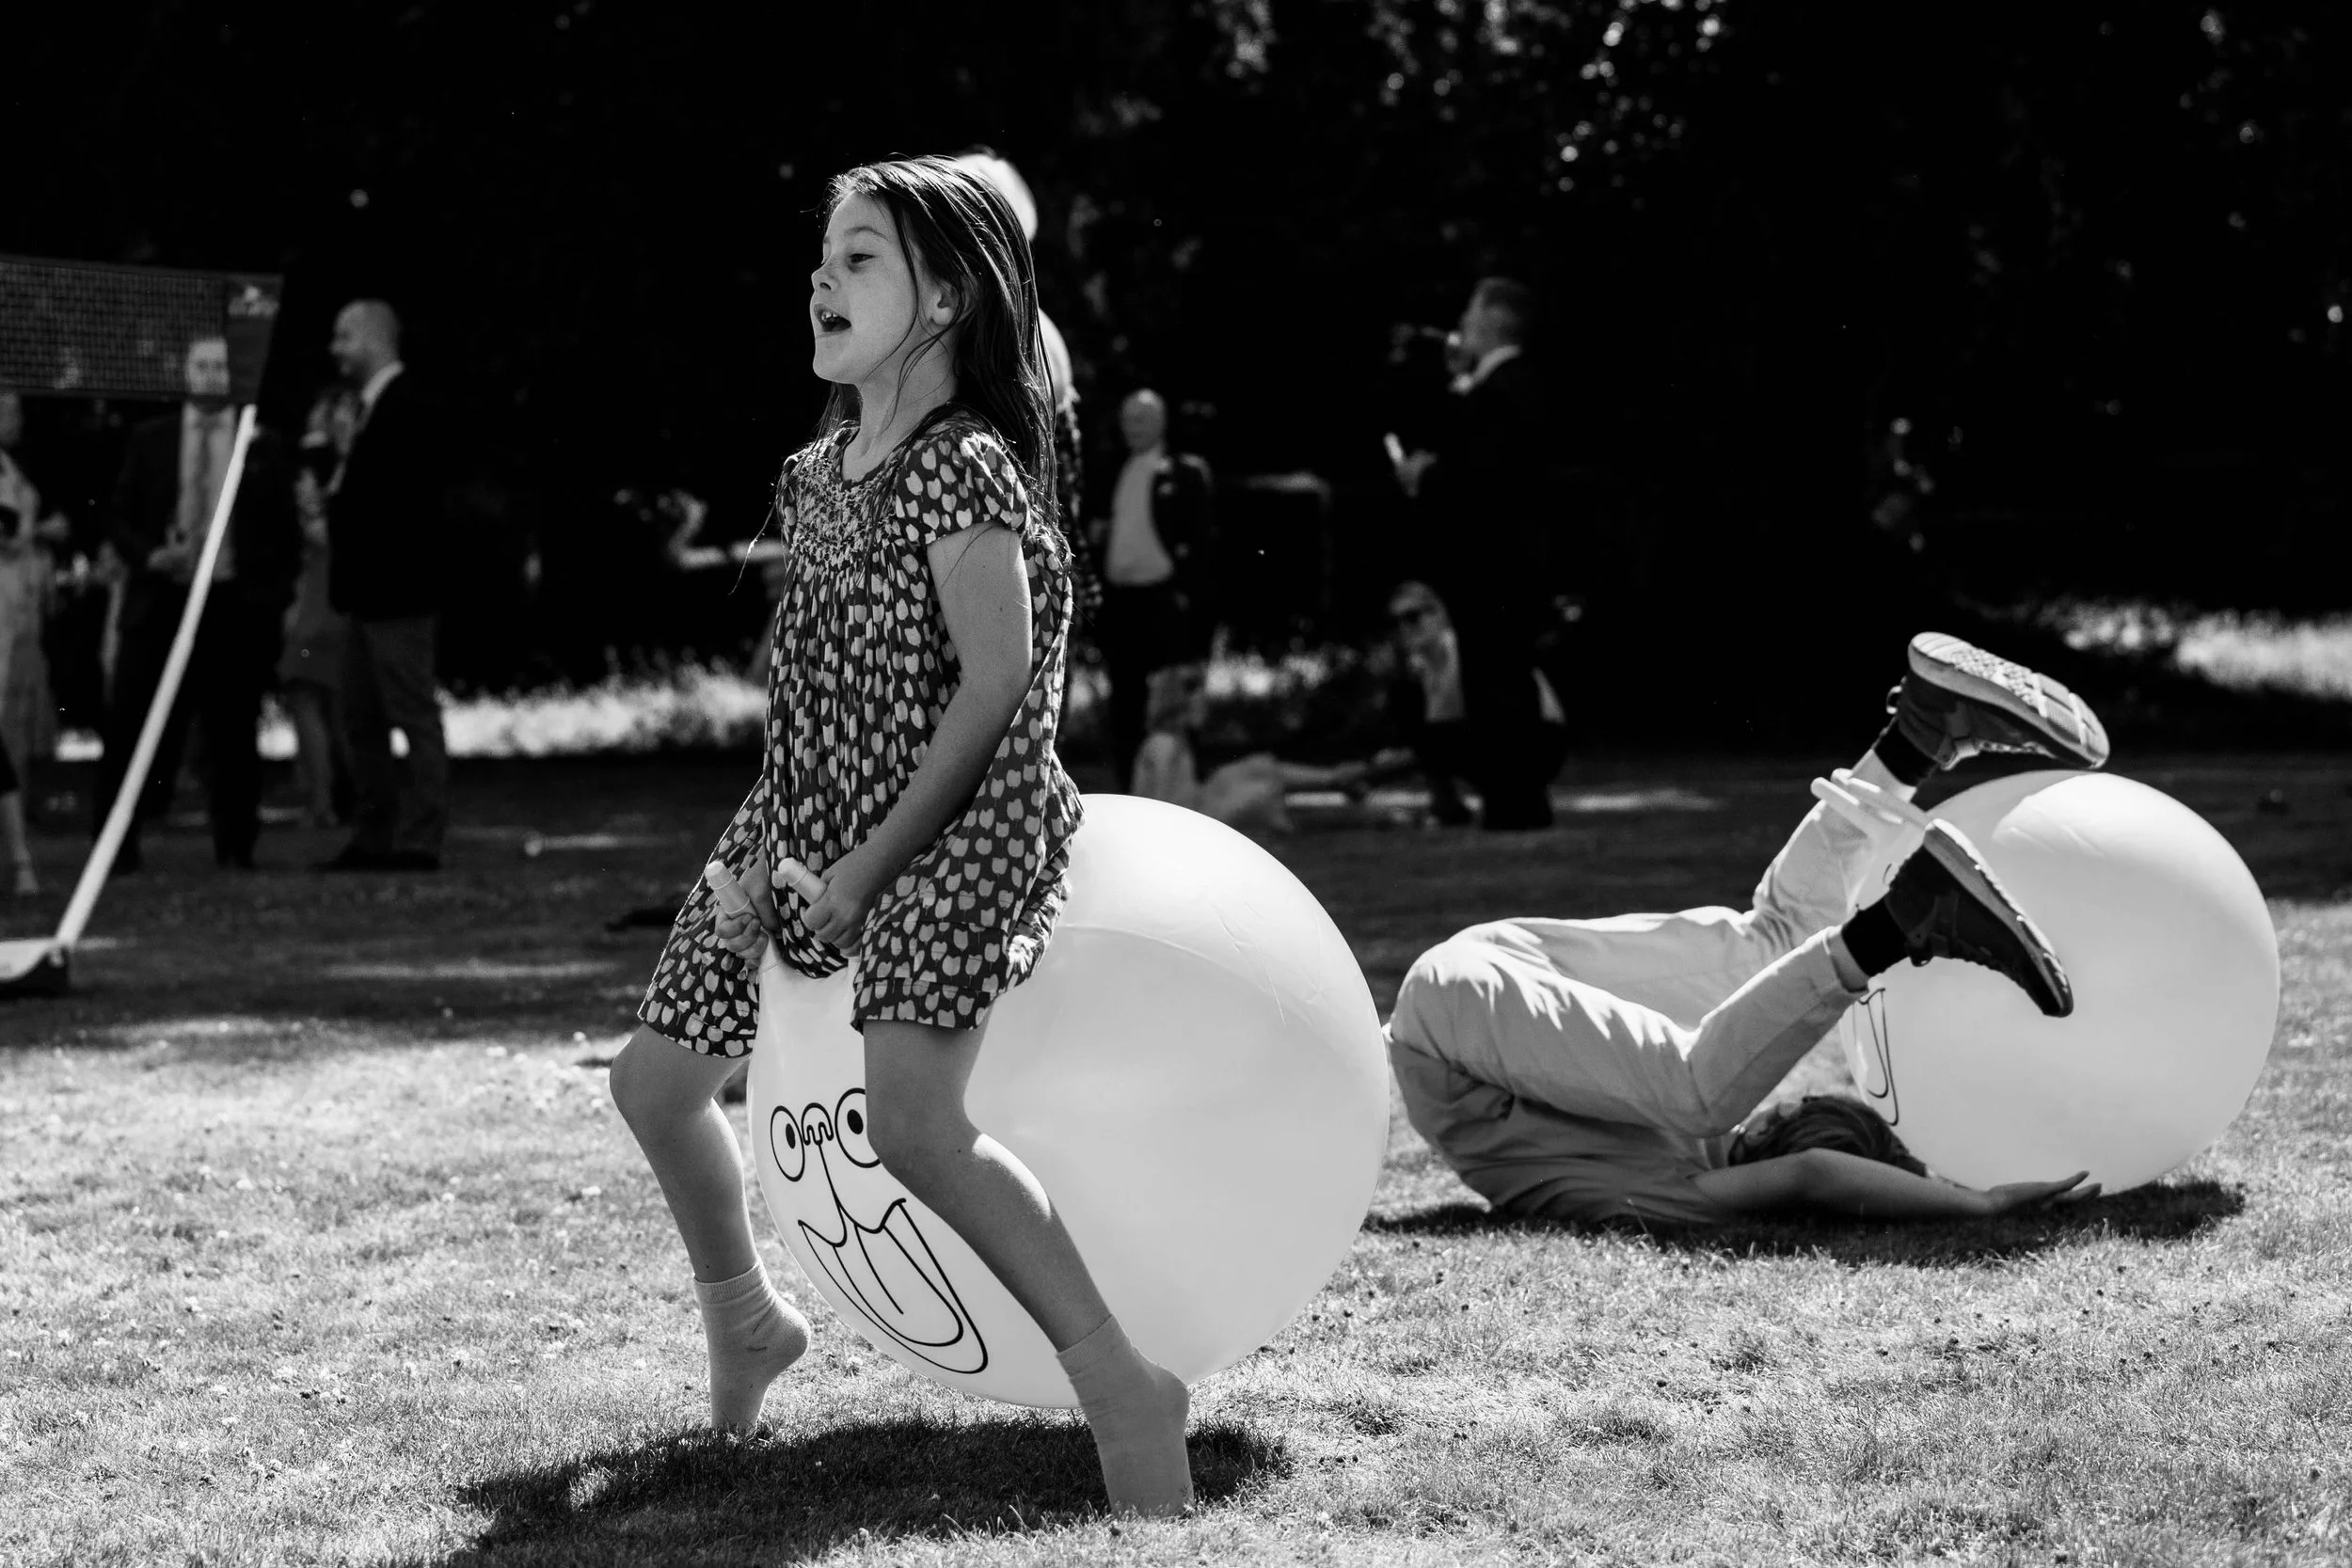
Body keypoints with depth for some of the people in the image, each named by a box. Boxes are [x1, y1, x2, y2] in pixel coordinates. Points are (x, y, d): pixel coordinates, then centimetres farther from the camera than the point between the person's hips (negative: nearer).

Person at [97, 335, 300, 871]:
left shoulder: (264, 447, 8)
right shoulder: (150, 440, 10)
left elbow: (286, 534, 9)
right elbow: (121, 520, 10)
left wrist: (277, 597, 0)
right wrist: (151, 556, -9)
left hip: (237, 606, 0)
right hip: (161, 601, 0)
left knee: (232, 735, 1)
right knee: (133, 727, -3)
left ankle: (234, 848, 7)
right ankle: (115, 846, 4)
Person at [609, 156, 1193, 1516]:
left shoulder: (964, 470, -15)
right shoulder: (818, 474, 11)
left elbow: (996, 682, -18)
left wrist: (876, 858, -17)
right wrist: (781, 837, 6)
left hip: (955, 827, -9)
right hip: (808, 820, 9)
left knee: (915, 1119, -27)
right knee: (657, 1079, 7)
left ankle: (1121, 1386, -21)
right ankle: (744, 1323, 32)